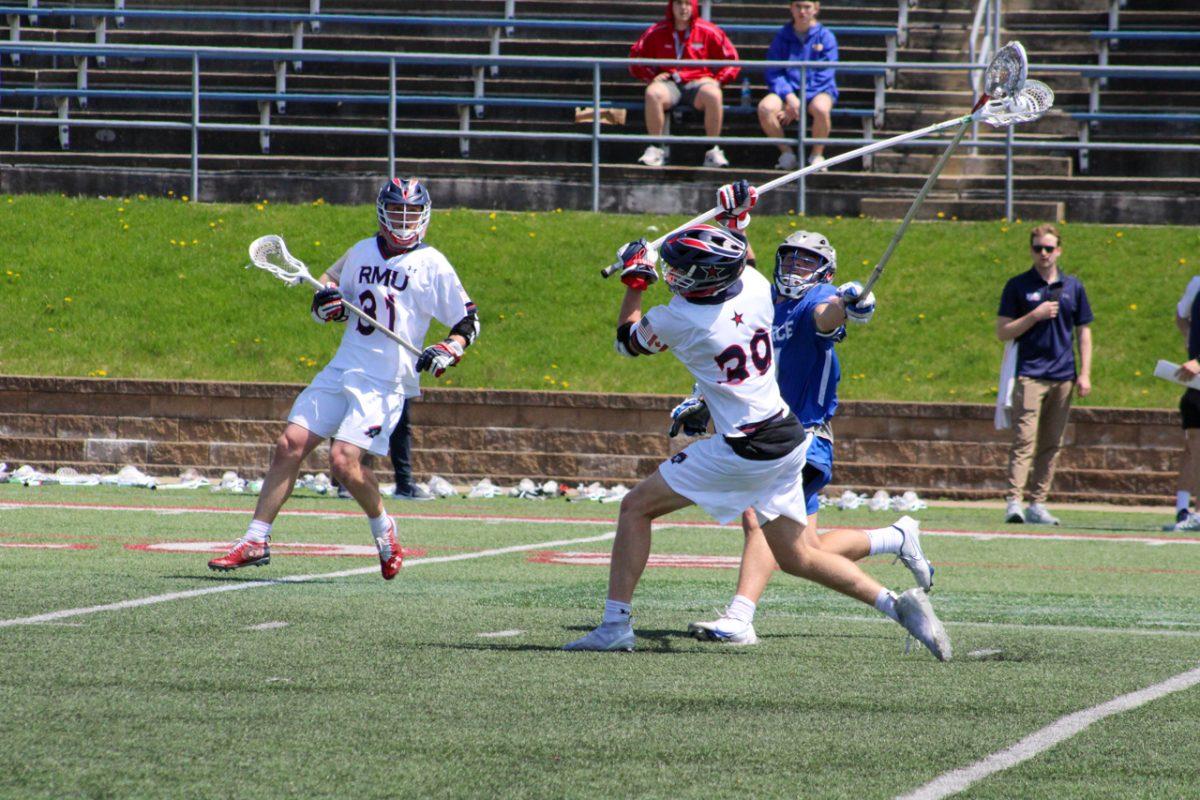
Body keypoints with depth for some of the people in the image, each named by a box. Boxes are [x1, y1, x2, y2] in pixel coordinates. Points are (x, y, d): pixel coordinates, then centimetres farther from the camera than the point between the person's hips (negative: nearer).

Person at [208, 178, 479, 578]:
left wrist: (448, 351, -17)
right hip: (341, 369, 5)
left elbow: (468, 322, 2)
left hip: (386, 383, -5)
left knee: (343, 460, -18)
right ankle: (256, 541, 1)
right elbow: (332, 280, 27)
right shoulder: (362, 252, 12)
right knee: (289, 446, -5)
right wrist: (326, 299, 4)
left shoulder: (432, 265, -2)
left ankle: (383, 529, 9)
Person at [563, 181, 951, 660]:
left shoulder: (678, 321, -14)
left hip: (744, 451, -7)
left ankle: (616, 624, 4)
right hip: (789, 440, 7)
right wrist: (737, 228, 32)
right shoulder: (756, 288, 0)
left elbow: (627, 340, 9)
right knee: (799, 557, 16)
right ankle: (896, 604, 4)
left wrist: (634, 281, 19)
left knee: (636, 508, 5)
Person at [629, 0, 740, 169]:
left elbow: (731, 60, 11)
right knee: (653, 93, -34)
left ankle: (713, 151, -24)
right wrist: (652, 75, 0)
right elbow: (636, 57, 16)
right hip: (669, 84, 1)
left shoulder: (708, 32, 5)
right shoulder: (657, 32, 7)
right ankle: (656, 149, -25)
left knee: (713, 95, -35)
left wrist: (716, 80, -4)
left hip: (698, 81, -1)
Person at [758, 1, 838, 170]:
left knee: (821, 108, -38)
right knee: (765, 107, -30)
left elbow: (824, 75, -6)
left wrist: (801, 101, -16)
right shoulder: (782, 37, 8)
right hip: (788, 89, 2)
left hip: (819, 90, -2)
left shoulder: (826, 37, 2)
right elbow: (773, 73, 1)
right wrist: (789, 96, -17)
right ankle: (786, 152, -9)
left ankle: (816, 155, -12)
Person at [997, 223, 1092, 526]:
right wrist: (1035, 316, -12)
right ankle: (1014, 502, -19)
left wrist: (1084, 374, 7)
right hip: (1030, 374, -4)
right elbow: (1003, 332, 0)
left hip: (1063, 376, 4)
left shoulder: (1073, 287, 12)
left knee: (1051, 445, 5)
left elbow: (1083, 331, 16)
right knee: (1024, 441, -14)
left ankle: (1037, 504, 9)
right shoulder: (1018, 286, 3)